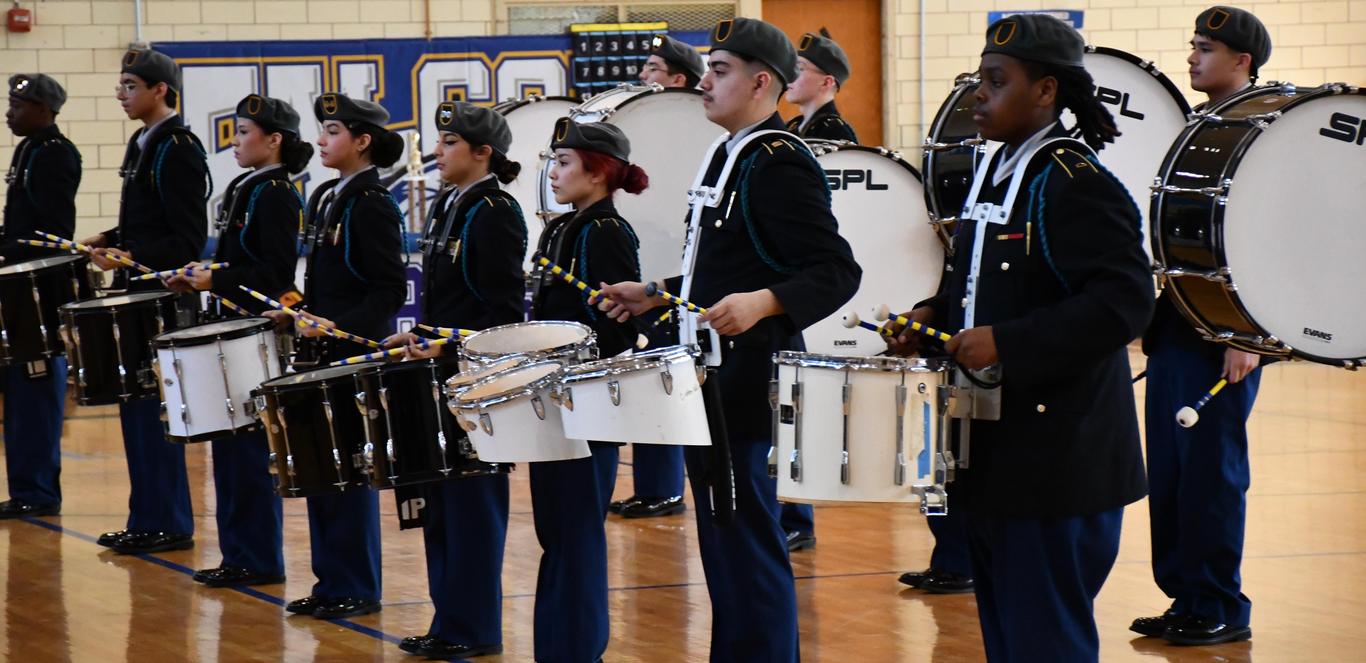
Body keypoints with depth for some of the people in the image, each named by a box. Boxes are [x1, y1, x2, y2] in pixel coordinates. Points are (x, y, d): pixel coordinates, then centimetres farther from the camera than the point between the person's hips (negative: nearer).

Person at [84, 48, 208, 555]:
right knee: (136, 408, 12)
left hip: (165, 299, -10)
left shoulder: (178, 149, -15)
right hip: (139, 295, 10)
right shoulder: (143, 143, 14)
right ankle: (146, 521, 19)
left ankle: (168, 525, 1)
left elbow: (188, 239, -18)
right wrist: (110, 241, 10)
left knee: (155, 412, -6)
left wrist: (134, 256, -24)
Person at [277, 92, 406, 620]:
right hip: (323, 352, 9)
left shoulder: (372, 205, -14)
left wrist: (341, 326, -25)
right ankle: (330, 581, 19)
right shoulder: (324, 198, 12)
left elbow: (390, 291, -17)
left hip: (357, 354, -9)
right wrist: (301, 314, 8)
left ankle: (356, 590, 6)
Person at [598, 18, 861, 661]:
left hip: (748, 387, -10)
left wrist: (761, 304, -35)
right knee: (723, 543, 15)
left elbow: (836, 271, -21)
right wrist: (657, 293, 19)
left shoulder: (780, 163, -15)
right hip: (715, 385, 10)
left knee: (749, 548, -7)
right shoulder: (728, 156, 15)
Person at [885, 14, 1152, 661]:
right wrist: (936, 315, 6)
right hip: (995, 452, 9)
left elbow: (1123, 300, -24)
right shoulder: (993, 173, 13)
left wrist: (1005, 344, -27)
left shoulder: (1077, 183, -15)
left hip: (1058, 457, -9)